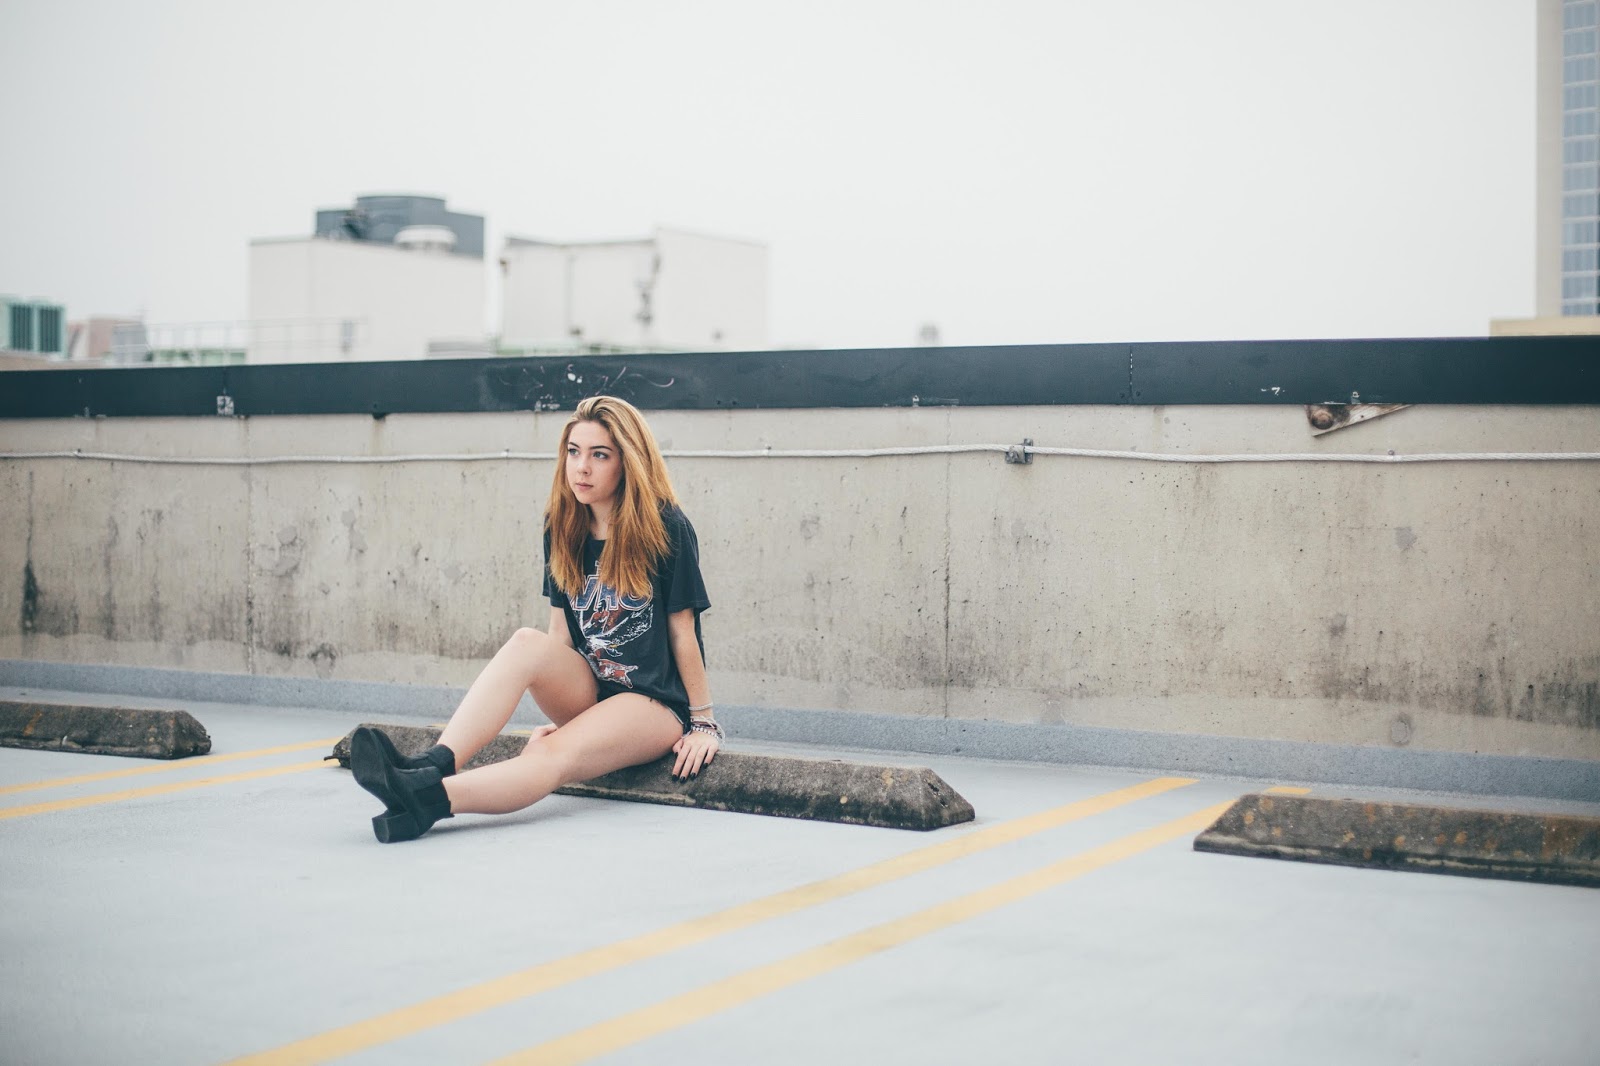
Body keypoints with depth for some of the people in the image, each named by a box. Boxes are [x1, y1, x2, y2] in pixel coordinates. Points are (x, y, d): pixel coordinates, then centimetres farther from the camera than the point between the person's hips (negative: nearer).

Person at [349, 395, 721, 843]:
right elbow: (561, 631, 9)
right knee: (526, 643, -27)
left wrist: (703, 722, -3)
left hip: (657, 702, -5)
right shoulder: (564, 527, 6)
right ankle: (434, 764, -43)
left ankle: (429, 797, -56)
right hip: (588, 689, 5)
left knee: (556, 755, -33)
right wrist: (558, 707, 5)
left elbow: (682, 630, -7)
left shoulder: (666, 528, -10)